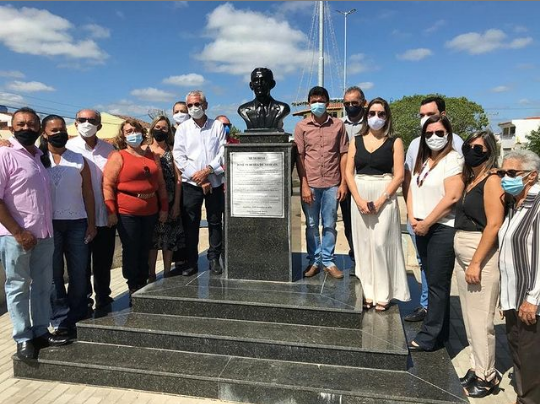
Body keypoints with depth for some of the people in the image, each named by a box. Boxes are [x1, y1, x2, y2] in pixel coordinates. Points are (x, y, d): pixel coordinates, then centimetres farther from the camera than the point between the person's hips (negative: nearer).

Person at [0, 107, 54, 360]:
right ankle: (23, 340, 18)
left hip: (44, 234, 6)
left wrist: (48, 228, 11)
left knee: (43, 286, 13)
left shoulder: (40, 156, 12)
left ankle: (41, 332, 26)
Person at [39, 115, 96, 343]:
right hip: (49, 224, -1)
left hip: (77, 223, 2)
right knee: (54, 275, 5)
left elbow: (88, 193, 6)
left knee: (79, 273, 6)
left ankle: (77, 318, 19)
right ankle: (62, 322, 13)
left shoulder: (79, 160, 7)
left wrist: (91, 223, 3)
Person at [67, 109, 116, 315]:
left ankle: (103, 299, 29)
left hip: (105, 217, 3)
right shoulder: (69, 148, -2)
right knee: (82, 263, 10)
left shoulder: (108, 149, 6)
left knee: (104, 262, 13)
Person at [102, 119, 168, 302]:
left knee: (145, 251, 12)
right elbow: (107, 185, -8)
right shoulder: (117, 157, -2)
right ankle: (134, 290, 18)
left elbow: (160, 183, 16)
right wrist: (111, 211, -14)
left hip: (150, 213, 5)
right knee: (131, 251, 4)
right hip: (126, 213, -4)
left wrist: (164, 208, 11)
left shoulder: (152, 156, 13)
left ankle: (143, 287, 25)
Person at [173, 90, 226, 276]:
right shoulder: (183, 128, 7)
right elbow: (179, 157, -2)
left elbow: (223, 152, -1)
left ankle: (214, 259, 19)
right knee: (190, 224, 2)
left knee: (215, 222, 7)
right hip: (191, 184, 0)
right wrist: (198, 178, -10)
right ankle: (191, 262, 12)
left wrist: (207, 170, -14)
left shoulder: (218, 126, 7)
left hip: (215, 182, 0)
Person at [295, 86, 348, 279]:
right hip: (310, 184, 0)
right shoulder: (301, 126, 2)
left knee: (330, 225, 8)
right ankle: (313, 261, 21)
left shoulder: (338, 125, 4)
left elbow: (343, 155, 5)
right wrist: (304, 185, -6)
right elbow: (299, 157, 0)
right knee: (311, 225, 8)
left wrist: (343, 183, -1)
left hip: (332, 184, 1)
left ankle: (328, 261, 20)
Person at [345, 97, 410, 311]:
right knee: (363, 244, 5)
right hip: (360, 196, 3)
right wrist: (359, 199, -8)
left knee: (381, 243, -5)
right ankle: (368, 292, 15)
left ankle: (383, 294, 8)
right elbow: (348, 172, 4)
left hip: (384, 197, -3)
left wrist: (380, 201, -14)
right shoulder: (356, 140, 9)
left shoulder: (394, 142, 2)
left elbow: (398, 176, -5)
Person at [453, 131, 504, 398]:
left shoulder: (492, 181, -10)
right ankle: (477, 367, 30)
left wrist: (476, 263, -19)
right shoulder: (469, 180, 14)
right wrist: (464, 261, 8)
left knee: (480, 318, 1)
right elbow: (463, 217, 12)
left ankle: (487, 375, 17)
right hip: (461, 255, 8)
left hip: (482, 255, -8)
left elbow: (494, 225, -18)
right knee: (469, 316, 15)